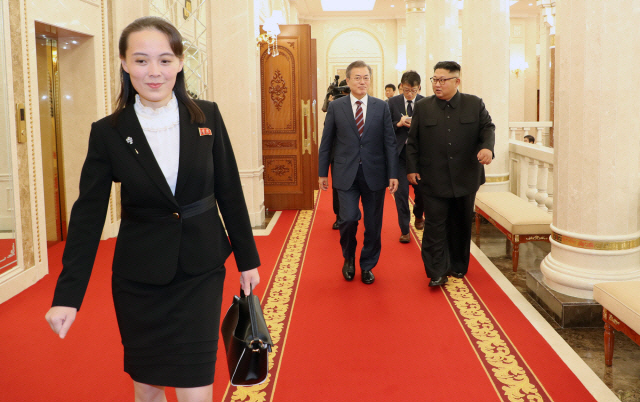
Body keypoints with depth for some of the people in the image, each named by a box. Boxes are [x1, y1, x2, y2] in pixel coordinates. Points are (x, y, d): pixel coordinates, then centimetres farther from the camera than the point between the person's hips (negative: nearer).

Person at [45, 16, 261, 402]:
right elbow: (88, 215, -5)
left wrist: (247, 259, 6)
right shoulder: (108, 133, -5)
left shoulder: (207, 116, -2)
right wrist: (68, 295, -10)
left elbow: (230, 193, 3)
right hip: (138, 279, 1)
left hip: (200, 272, 0)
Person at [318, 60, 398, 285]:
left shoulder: (381, 107, 4)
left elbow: (389, 142, 3)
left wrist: (393, 174, -2)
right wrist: (322, 172, 5)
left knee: (373, 224, 6)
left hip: (374, 174, 1)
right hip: (346, 174, -1)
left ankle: (367, 266, 25)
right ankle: (349, 259, 17)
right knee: (349, 218, -11)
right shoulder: (336, 107, 3)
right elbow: (326, 142, 7)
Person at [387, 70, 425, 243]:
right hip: (399, 153, 0)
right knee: (401, 191, 0)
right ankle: (404, 230, 12)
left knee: (421, 190, 9)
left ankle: (418, 215, 42)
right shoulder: (392, 103, 0)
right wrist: (398, 124, -17)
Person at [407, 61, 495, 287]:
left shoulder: (475, 104, 4)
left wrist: (487, 147, -16)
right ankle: (436, 272, 2)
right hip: (433, 179, -1)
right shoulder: (423, 107, 4)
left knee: (461, 224, 12)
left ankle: (458, 266, 28)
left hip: (465, 177, 2)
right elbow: (413, 141, 6)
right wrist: (412, 168, 0)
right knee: (435, 225, -4)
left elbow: (488, 128, 5)